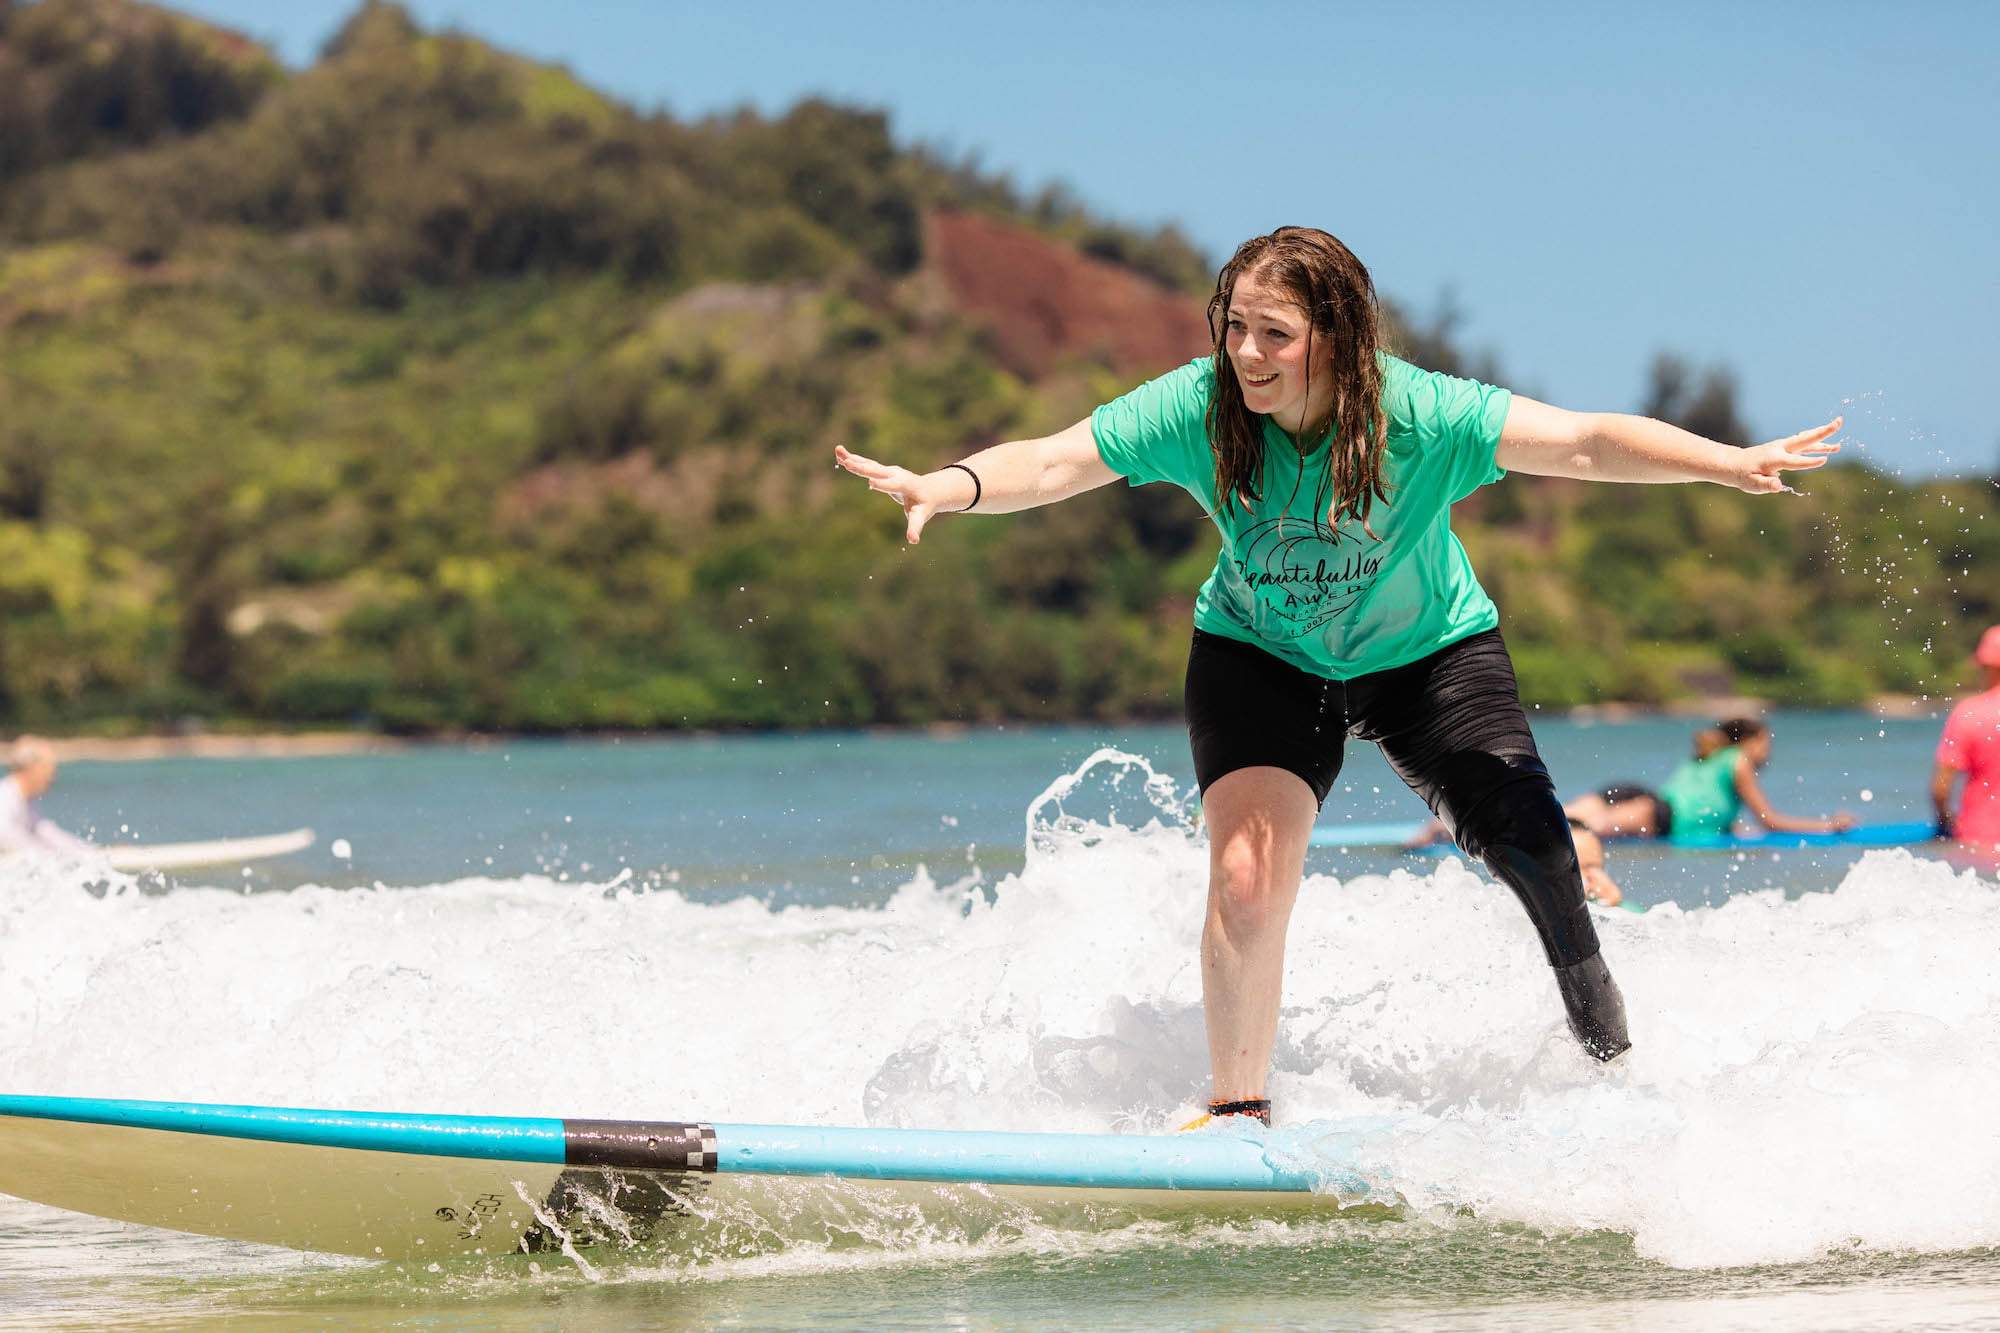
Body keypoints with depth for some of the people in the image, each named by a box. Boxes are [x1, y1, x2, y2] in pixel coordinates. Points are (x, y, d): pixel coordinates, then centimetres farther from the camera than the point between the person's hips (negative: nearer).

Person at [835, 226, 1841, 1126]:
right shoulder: (1197, 409, -25)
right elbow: (1054, 462, -27)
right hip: (1261, 659, 1)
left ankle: (1607, 1050, 17)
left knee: (1532, 848, -12)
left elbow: (1579, 443, -32)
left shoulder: (1417, 416, -29)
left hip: (1426, 651, -1)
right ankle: (1239, 1113, 1)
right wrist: (947, 486, -46)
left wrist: (1728, 464, -43)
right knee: (1245, 878, -18)